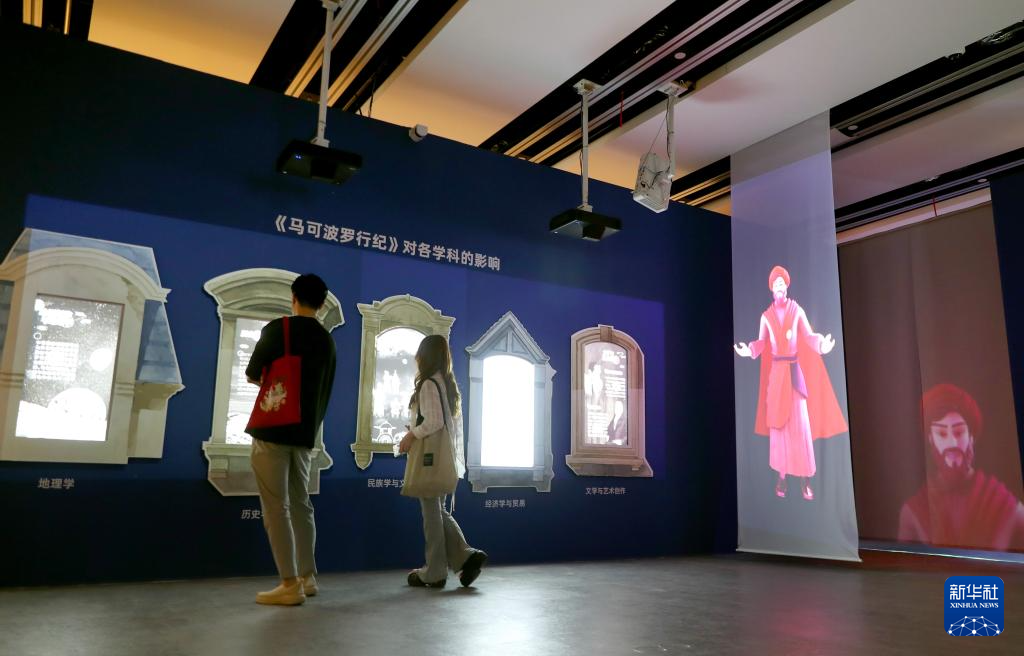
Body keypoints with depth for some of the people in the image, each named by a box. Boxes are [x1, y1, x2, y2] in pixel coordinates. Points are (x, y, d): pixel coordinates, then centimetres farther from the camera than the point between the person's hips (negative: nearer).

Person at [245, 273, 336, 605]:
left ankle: (290, 585, -5)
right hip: (305, 433, 6)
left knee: (276, 508, -4)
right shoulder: (327, 340, 11)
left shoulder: (277, 329, -7)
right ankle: (307, 578, 18)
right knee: (300, 505, 14)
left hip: (272, 430, -6)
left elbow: (252, 376, 1)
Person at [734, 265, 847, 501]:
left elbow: (809, 336, -7)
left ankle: (805, 478, 8)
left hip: (795, 371, -1)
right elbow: (761, 343, 0)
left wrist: (821, 344, -27)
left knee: (801, 424, -1)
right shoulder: (766, 316, 4)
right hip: (776, 372, 1)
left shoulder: (797, 311, 0)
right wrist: (749, 350, -19)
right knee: (778, 424, 4)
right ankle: (781, 476, 14)